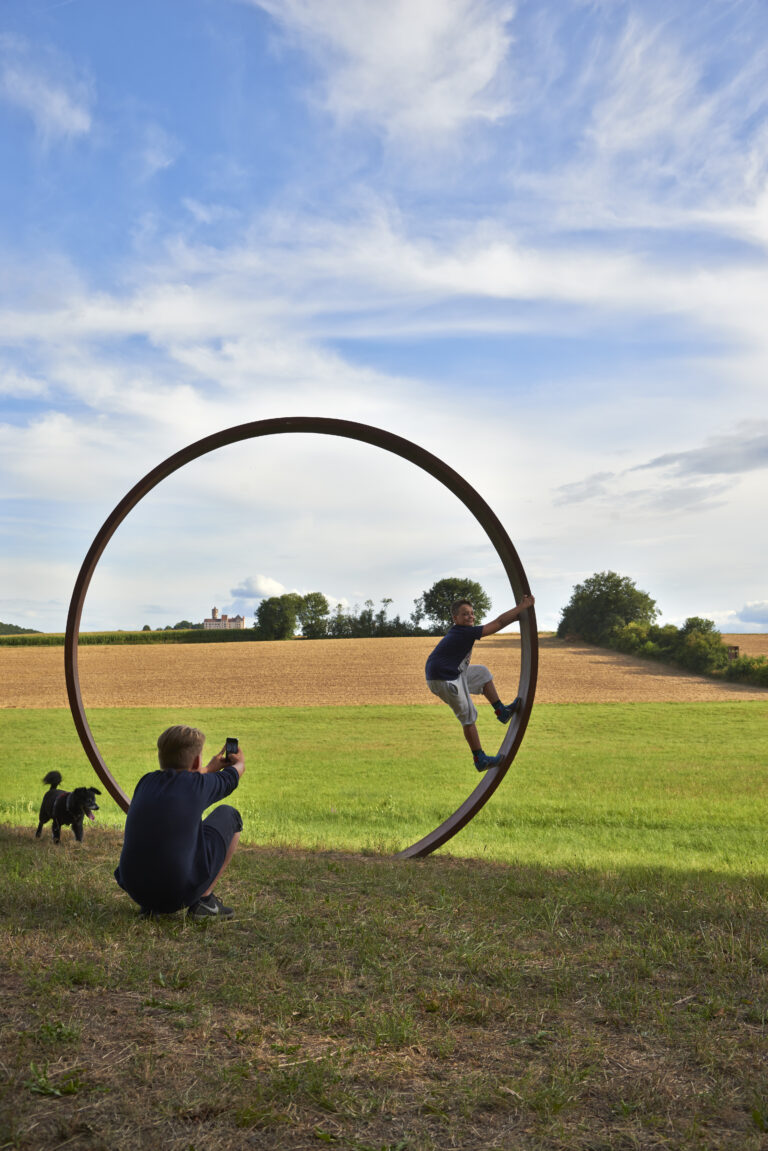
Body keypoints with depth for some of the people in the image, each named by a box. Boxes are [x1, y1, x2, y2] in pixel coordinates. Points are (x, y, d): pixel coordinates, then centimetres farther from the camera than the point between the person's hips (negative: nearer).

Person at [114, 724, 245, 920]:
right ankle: (204, 899, 11)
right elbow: (234, 774, 22)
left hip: (135, 889, 5)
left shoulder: (146, 781, 9)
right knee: (228, 815, 15)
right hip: (180, 892, -5)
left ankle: (151, 905, 17)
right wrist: (239, 761, 47)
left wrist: (210, 768, 53)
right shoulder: (200, 784, -3)